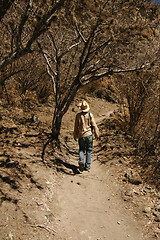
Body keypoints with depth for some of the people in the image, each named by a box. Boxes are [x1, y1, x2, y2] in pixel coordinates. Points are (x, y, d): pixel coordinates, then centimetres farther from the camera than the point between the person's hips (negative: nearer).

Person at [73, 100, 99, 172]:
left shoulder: (78, 115, -4)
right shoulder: (90, 115, -8)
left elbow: (76, 127, 2)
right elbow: (94, 125, -5)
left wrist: (75, 136, 13)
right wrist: (97, 134, 6)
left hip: (81, 135, 1)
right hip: (89, 135, 0)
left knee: (81, 150, 14)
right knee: (88, 151, 11)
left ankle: (81, 161, -11)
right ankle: (87, 166, 14)